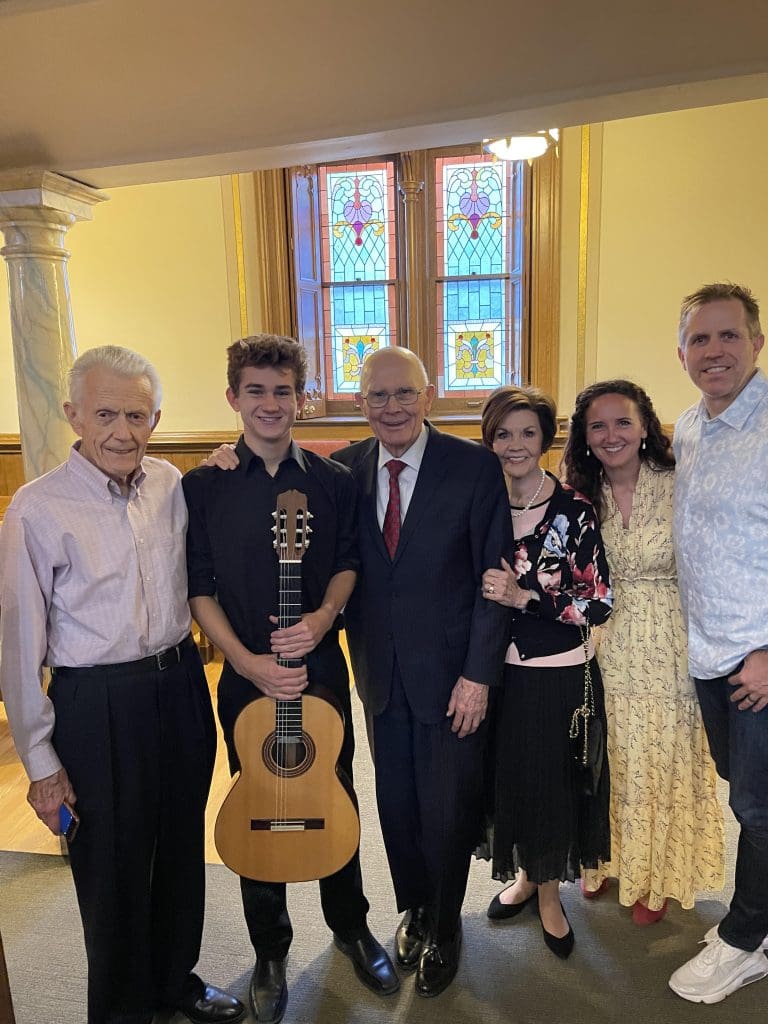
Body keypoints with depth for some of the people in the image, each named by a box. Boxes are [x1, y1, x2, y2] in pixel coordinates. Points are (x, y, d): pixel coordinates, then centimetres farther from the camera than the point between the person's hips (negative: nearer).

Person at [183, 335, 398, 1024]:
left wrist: (324, 616, -14)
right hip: (246, 678, -1)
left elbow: (347, 562, 6)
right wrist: (247, 660, -16)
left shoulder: (333, 481, -1)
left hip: (323, 668, 1)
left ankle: (351, 926, 41)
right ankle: (271, 953, 37)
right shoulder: (203, 486, -5)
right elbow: (199, 587, -5)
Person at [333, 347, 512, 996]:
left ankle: (444, 928, 40)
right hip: (381, 673, 3)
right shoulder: (345, 469, -1)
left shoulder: (475, 467, -12)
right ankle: (412, 910, 46)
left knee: (447, 812, 12)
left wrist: (479, 674, -12)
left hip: (451, 674, -3)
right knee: (396, 805, 19)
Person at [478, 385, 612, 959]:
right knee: (509, 779, 16)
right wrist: (487, 593, -11)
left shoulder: (575, 510, -11)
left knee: (554, 784, 11)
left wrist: (523, 596, -22)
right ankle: (525, 875, 43)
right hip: (498, 672, 3)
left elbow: (598, 604, -13)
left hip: (560, 674, -3)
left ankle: (549, 894, 37)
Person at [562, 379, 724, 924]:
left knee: (661, 763, 12)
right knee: (605, 763, 15)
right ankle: (606, 860, 41)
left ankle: (654, 877, 37)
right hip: (602, 651, 2)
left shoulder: (679, 489, -9)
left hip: (666, 653, -2)